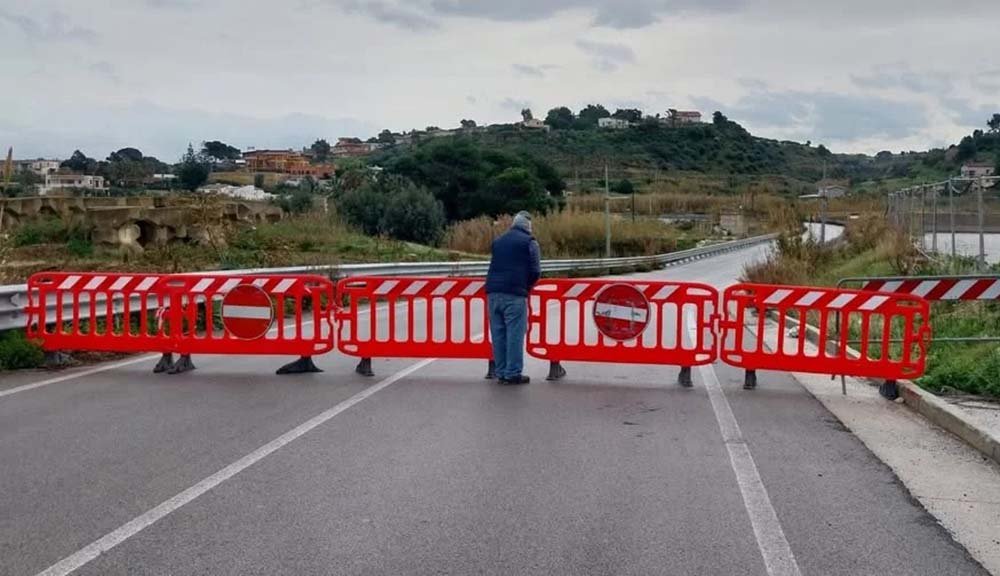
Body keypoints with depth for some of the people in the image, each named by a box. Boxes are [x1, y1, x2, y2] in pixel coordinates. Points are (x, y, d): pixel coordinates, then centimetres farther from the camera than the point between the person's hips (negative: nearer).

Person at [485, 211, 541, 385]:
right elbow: (535, 271, -4)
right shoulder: (529, 242, 1)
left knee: (498, 334, 10)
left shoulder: (498, 241, 19)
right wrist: (526, 286, 12)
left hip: (493, 292, 6)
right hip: (514, 294, -6)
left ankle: (501, 372, 14)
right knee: (515, 334, -2)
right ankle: (513, 373, -1)